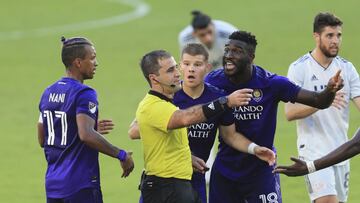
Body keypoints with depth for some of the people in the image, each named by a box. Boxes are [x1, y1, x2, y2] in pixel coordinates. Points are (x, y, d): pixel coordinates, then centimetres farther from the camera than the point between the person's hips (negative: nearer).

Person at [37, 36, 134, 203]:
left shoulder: (48, 93, 12)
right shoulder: (84, 94, -13)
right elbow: (86, 136, -27)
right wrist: (122, 155, -18)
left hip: (52, 183, 8)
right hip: (81, 186, -8)